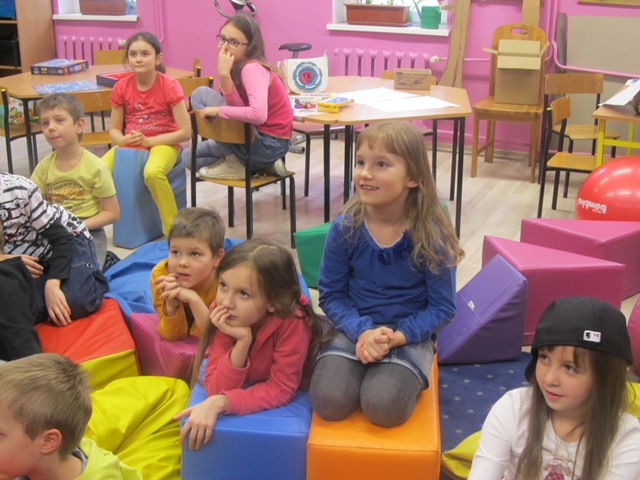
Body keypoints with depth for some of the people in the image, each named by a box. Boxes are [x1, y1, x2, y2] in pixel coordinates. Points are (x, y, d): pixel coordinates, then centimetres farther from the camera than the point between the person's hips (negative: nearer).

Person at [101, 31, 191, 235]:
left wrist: (148, 141, -18)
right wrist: (124, 140, -16)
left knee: (153, 172, -37)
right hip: (129, 143, 4)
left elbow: (185, 132, -13)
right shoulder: (121, 87, 0)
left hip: (162, 143, -4)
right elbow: (114, 129, 8)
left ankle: (173, 230, -19)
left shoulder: (169, 86, -11)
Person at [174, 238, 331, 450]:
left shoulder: (292, 322, -35)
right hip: (245, 388, 2)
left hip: (294, 398, -2)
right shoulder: (221, 313, -24)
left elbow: (281, 390, -30)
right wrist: (242, 342, -42)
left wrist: (219, 403, -42)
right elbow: (215, 389, -27)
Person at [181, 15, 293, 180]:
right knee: (188, 157, 21)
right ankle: (262, 165, 11)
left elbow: (258, 114, -35)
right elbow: (240, 109, -7)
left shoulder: (252, 68, -19)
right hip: (259, 139, 9)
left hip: (268, 144, -9)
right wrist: (224, 76, -20)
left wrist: (218, 110, -22)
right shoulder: (240, 66, 7)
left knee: (201, 94, -12)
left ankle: (234, 164, -3)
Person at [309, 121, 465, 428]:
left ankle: (402, 376, 8)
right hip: (355, 330, 2)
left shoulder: (431, 235, -15)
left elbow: (443, 307, -7)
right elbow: (331, 294, -2)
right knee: (328, 402, -20)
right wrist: (363, 331, -19)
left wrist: (397, 336, -21)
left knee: (383, 406, -25)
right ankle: (369, 373, 11)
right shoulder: (344, 228, -10)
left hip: (409, 334, -2)